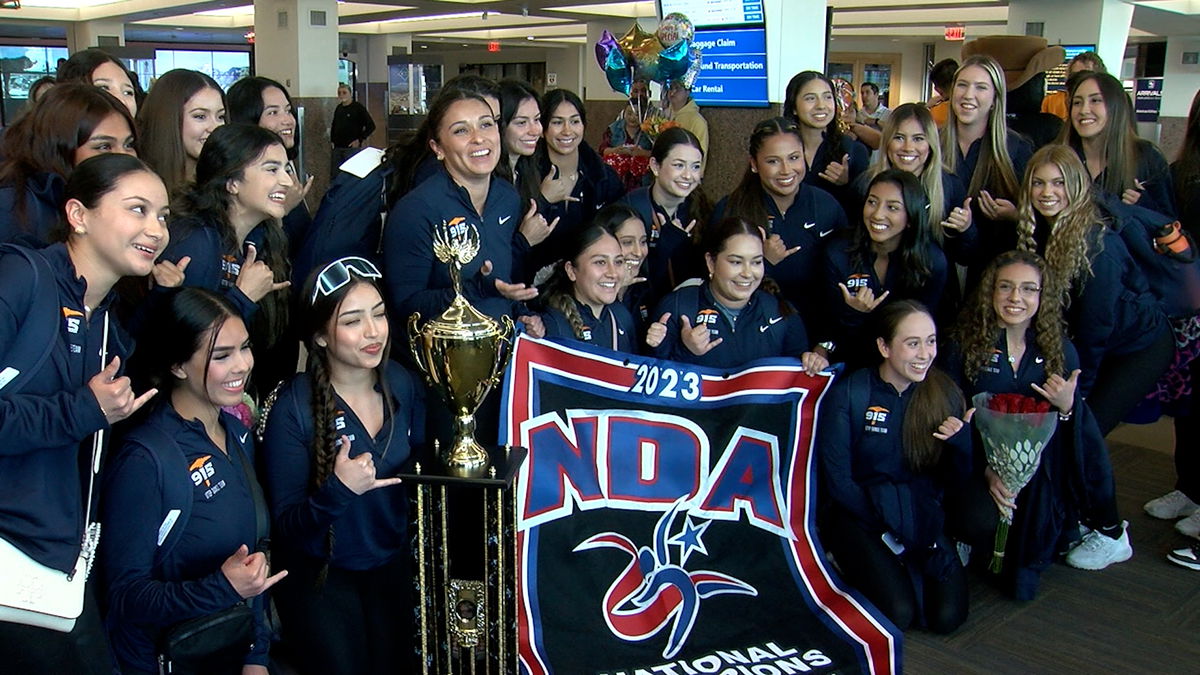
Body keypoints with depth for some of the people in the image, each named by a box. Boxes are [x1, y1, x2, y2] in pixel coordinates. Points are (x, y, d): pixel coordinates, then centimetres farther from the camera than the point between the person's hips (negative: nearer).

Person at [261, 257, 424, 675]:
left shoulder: (401, 383, -8)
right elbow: (285, 525, -18)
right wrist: (337, 490, -34)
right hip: (320, 575, -4)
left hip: (391, 566, 4)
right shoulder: (295, 406, -21)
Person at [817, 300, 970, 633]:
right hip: (860, 514, -3)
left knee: (948, 617, -14)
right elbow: (837, 480, -9)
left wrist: (961, 442, -18)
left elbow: (954, 478, 3)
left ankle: (905, 564, 15)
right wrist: (886, 529, -15)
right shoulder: (848, 394, -12)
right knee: (898, 613, -20)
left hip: (923, 518, 3)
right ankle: (855, 562, 10)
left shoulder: (945, 393, -2)